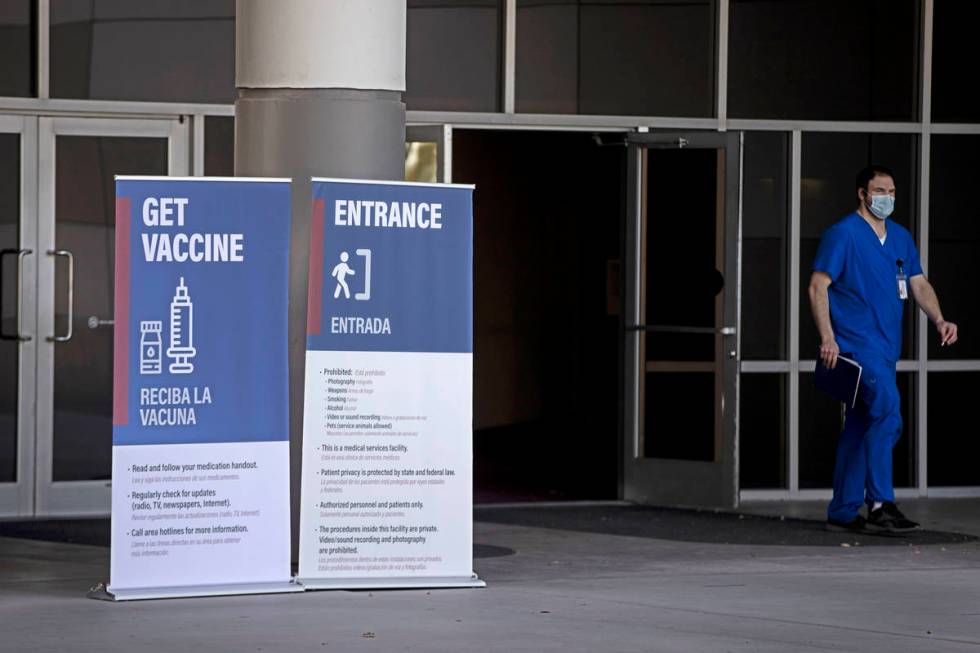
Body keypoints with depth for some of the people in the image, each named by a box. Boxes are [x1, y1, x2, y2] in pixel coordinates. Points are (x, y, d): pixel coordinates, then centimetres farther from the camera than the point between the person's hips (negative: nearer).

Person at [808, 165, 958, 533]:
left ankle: (843, 512, 15)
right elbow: (817, 286, -9)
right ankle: (880, 504, -21)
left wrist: (938, 320, -2)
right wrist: (827, 339, -18)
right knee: (887, 412, -22)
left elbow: (919, 284, 17)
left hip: (886, 347, 8)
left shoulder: (901, 237, 16)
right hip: (856, 344, -8)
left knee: (861, 426, 10)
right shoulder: (843, 234, -6)